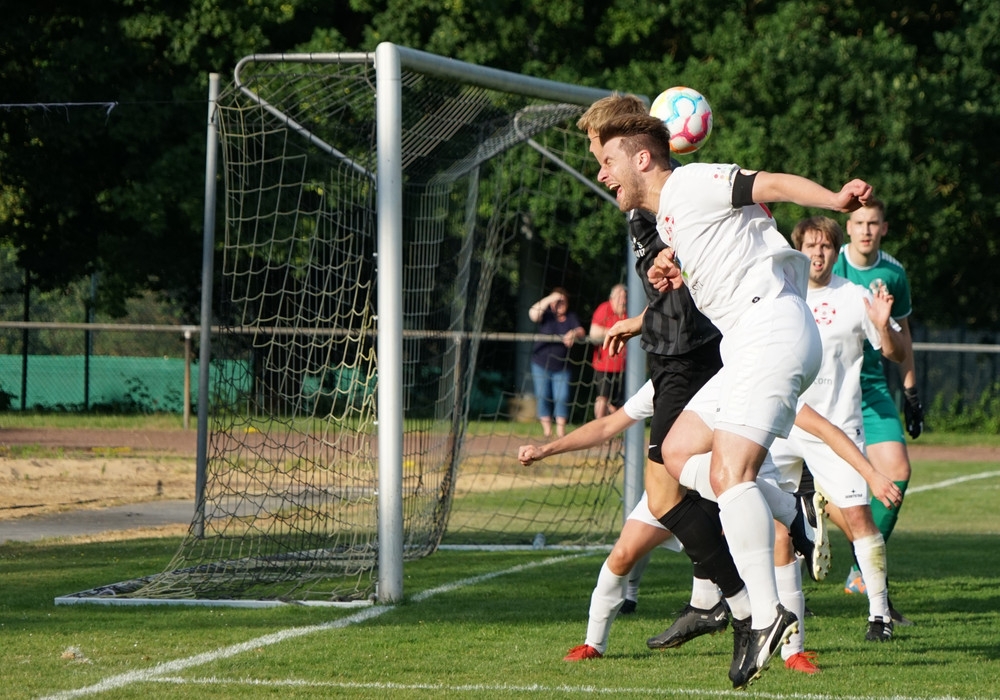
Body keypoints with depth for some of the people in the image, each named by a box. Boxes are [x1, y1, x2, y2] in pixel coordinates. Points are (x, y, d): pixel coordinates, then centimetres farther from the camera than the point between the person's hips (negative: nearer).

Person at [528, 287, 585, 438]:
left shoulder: (571, 316, 4)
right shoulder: (546, 314, -1)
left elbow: (581, 332, -8)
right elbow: (533, 314, -21)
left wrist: (574, 334, -31)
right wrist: (549, 300, -29)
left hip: (561, 366, 1)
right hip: (541, 364, -1)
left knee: (562, 397, -6)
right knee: (543, 397, 0)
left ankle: (561, 430, -1)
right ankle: (547, 430, 8)